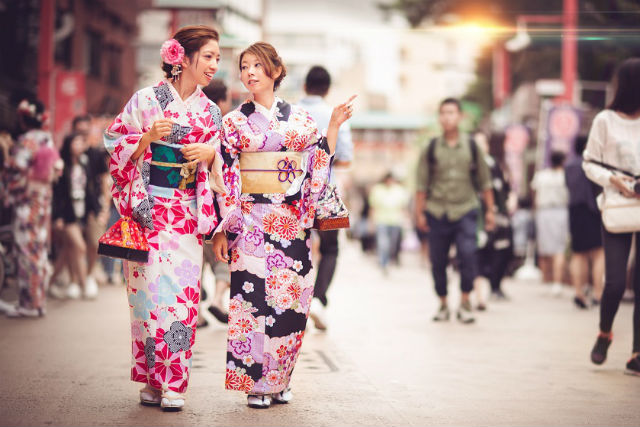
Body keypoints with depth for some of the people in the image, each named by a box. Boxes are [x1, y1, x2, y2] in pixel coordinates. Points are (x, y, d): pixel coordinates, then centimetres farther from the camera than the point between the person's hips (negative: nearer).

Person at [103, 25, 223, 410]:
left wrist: (210, 153, -6)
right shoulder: (146, 100, -2)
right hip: (149, 211, -3)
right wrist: (148, 137, -17)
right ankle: (152, 379, 6)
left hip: (187, 214, 3)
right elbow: (117, 148, -1)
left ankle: (174, 384, 2)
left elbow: (220, 168, 15)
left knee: (184, 292, -3)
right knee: (152, 289, -6)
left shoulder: (210, 112, 11)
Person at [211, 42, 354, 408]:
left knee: (291, 298, 2)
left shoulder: (300, 118, 9)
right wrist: (222, 230, -3)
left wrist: (334, 126, 2)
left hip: (294, 223, 2)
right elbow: (224, 178, 2)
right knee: (254, 296, -6)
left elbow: (321, 163, 11)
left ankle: (280, 380, 15)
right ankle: (255, 382, 3)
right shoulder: (235, 122, 4)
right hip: (253, 223, -2)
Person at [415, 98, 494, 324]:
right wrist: (419, 212, 3)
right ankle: (443, 304, 19)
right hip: (437, 212, 1)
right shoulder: (431, 148, 5)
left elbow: (484, 181, 11)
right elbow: (422, 183, 7)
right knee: (438, 261, 4)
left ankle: (465, 303, -4)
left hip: (465, 211, -1)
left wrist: (490, 210, 9)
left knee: (468, 254, -17)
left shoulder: (471, 147, 6)